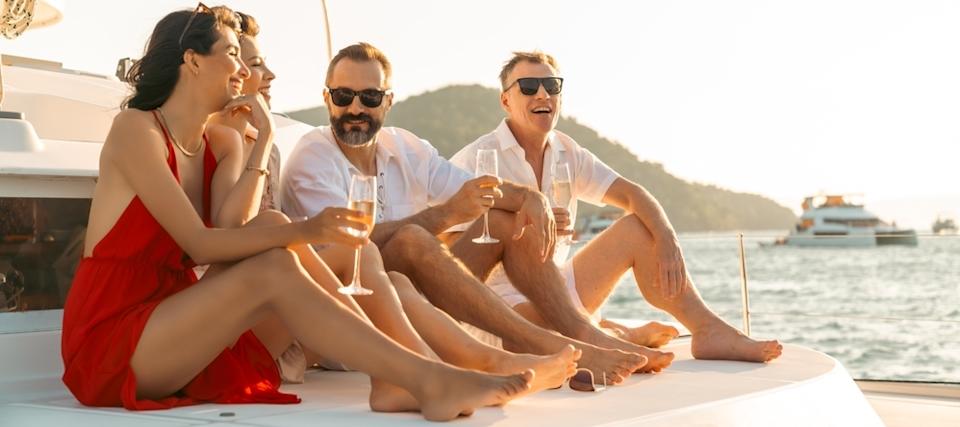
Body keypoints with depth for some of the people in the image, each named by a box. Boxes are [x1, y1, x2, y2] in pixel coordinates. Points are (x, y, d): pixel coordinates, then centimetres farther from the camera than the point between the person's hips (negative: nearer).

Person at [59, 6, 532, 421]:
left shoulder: (221, 144, 12)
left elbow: (230, 232, -9)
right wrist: (302, 231, -27)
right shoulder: (135, 129, -10)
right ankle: (427, 381, -32)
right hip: (109, 341, -7)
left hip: (172, 332, 7)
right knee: (274, 271, -25)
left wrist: (261, 144, -10)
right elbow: (200, 245, -19)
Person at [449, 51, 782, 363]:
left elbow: (632, 195, 4)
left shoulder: (567, 154, 8)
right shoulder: (477, 159, -11)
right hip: (507, 300, -7)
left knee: (638, 228, -3)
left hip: (559, 287, 8)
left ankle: (710, 330, -11)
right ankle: (620, 335, -9)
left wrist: (667, 240, -16)